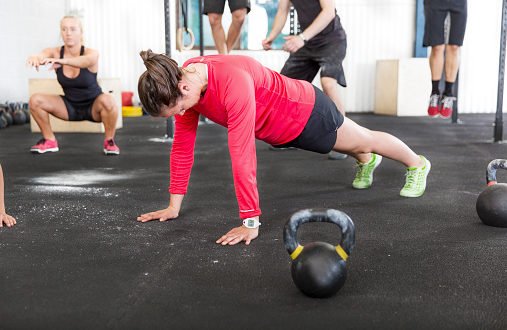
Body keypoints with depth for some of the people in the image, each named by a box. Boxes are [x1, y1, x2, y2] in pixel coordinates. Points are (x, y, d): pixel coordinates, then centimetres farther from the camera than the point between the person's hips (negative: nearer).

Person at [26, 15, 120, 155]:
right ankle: (49, 141, 4)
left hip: (93, 106, -4)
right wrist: (35, 58, -61)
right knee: (35, 100, -16)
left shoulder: (91, 53, -23)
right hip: (70, 106, 4)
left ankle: (109, 141, -13)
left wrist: (62, 61, -67)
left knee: (107, 100, -36)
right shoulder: (55, 52, -13)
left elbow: (86, 61, -47)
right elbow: (41, 56, -35)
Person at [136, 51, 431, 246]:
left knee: (363, 139, 22)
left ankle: (417, 165, 52)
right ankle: (367, 162, 71)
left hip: (305, 112, -6)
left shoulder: (232, 82, -45)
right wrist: (174, 206, -10)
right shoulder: (183, 84, -21)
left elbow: (242, 156, -46)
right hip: (279, 129, 7)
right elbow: (182, 147, -13)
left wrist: (250, 222, -42)